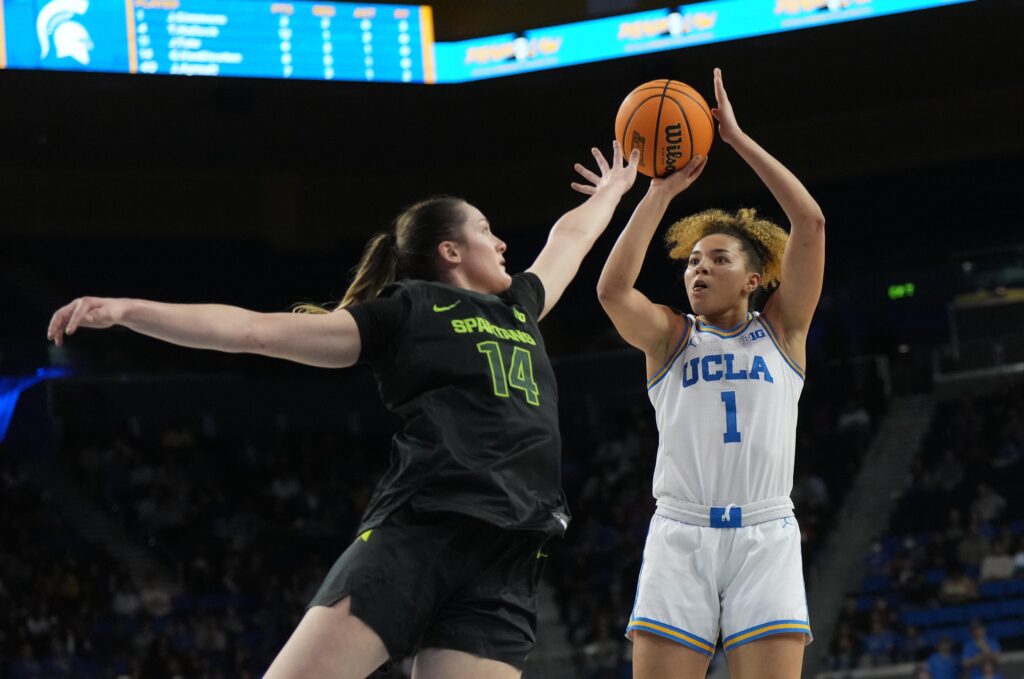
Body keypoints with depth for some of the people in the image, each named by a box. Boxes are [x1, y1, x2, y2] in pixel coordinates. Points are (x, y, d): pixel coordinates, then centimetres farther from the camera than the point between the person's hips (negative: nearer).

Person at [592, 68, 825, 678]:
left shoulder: (781, 331, 12)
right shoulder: (670, 337, 13)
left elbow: (810, 223, 0)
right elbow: (612, 291, -8)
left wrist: (737, 138, 0)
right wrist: (661, 191, -5)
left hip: (766, 536, 0)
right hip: (681, 535, 0)